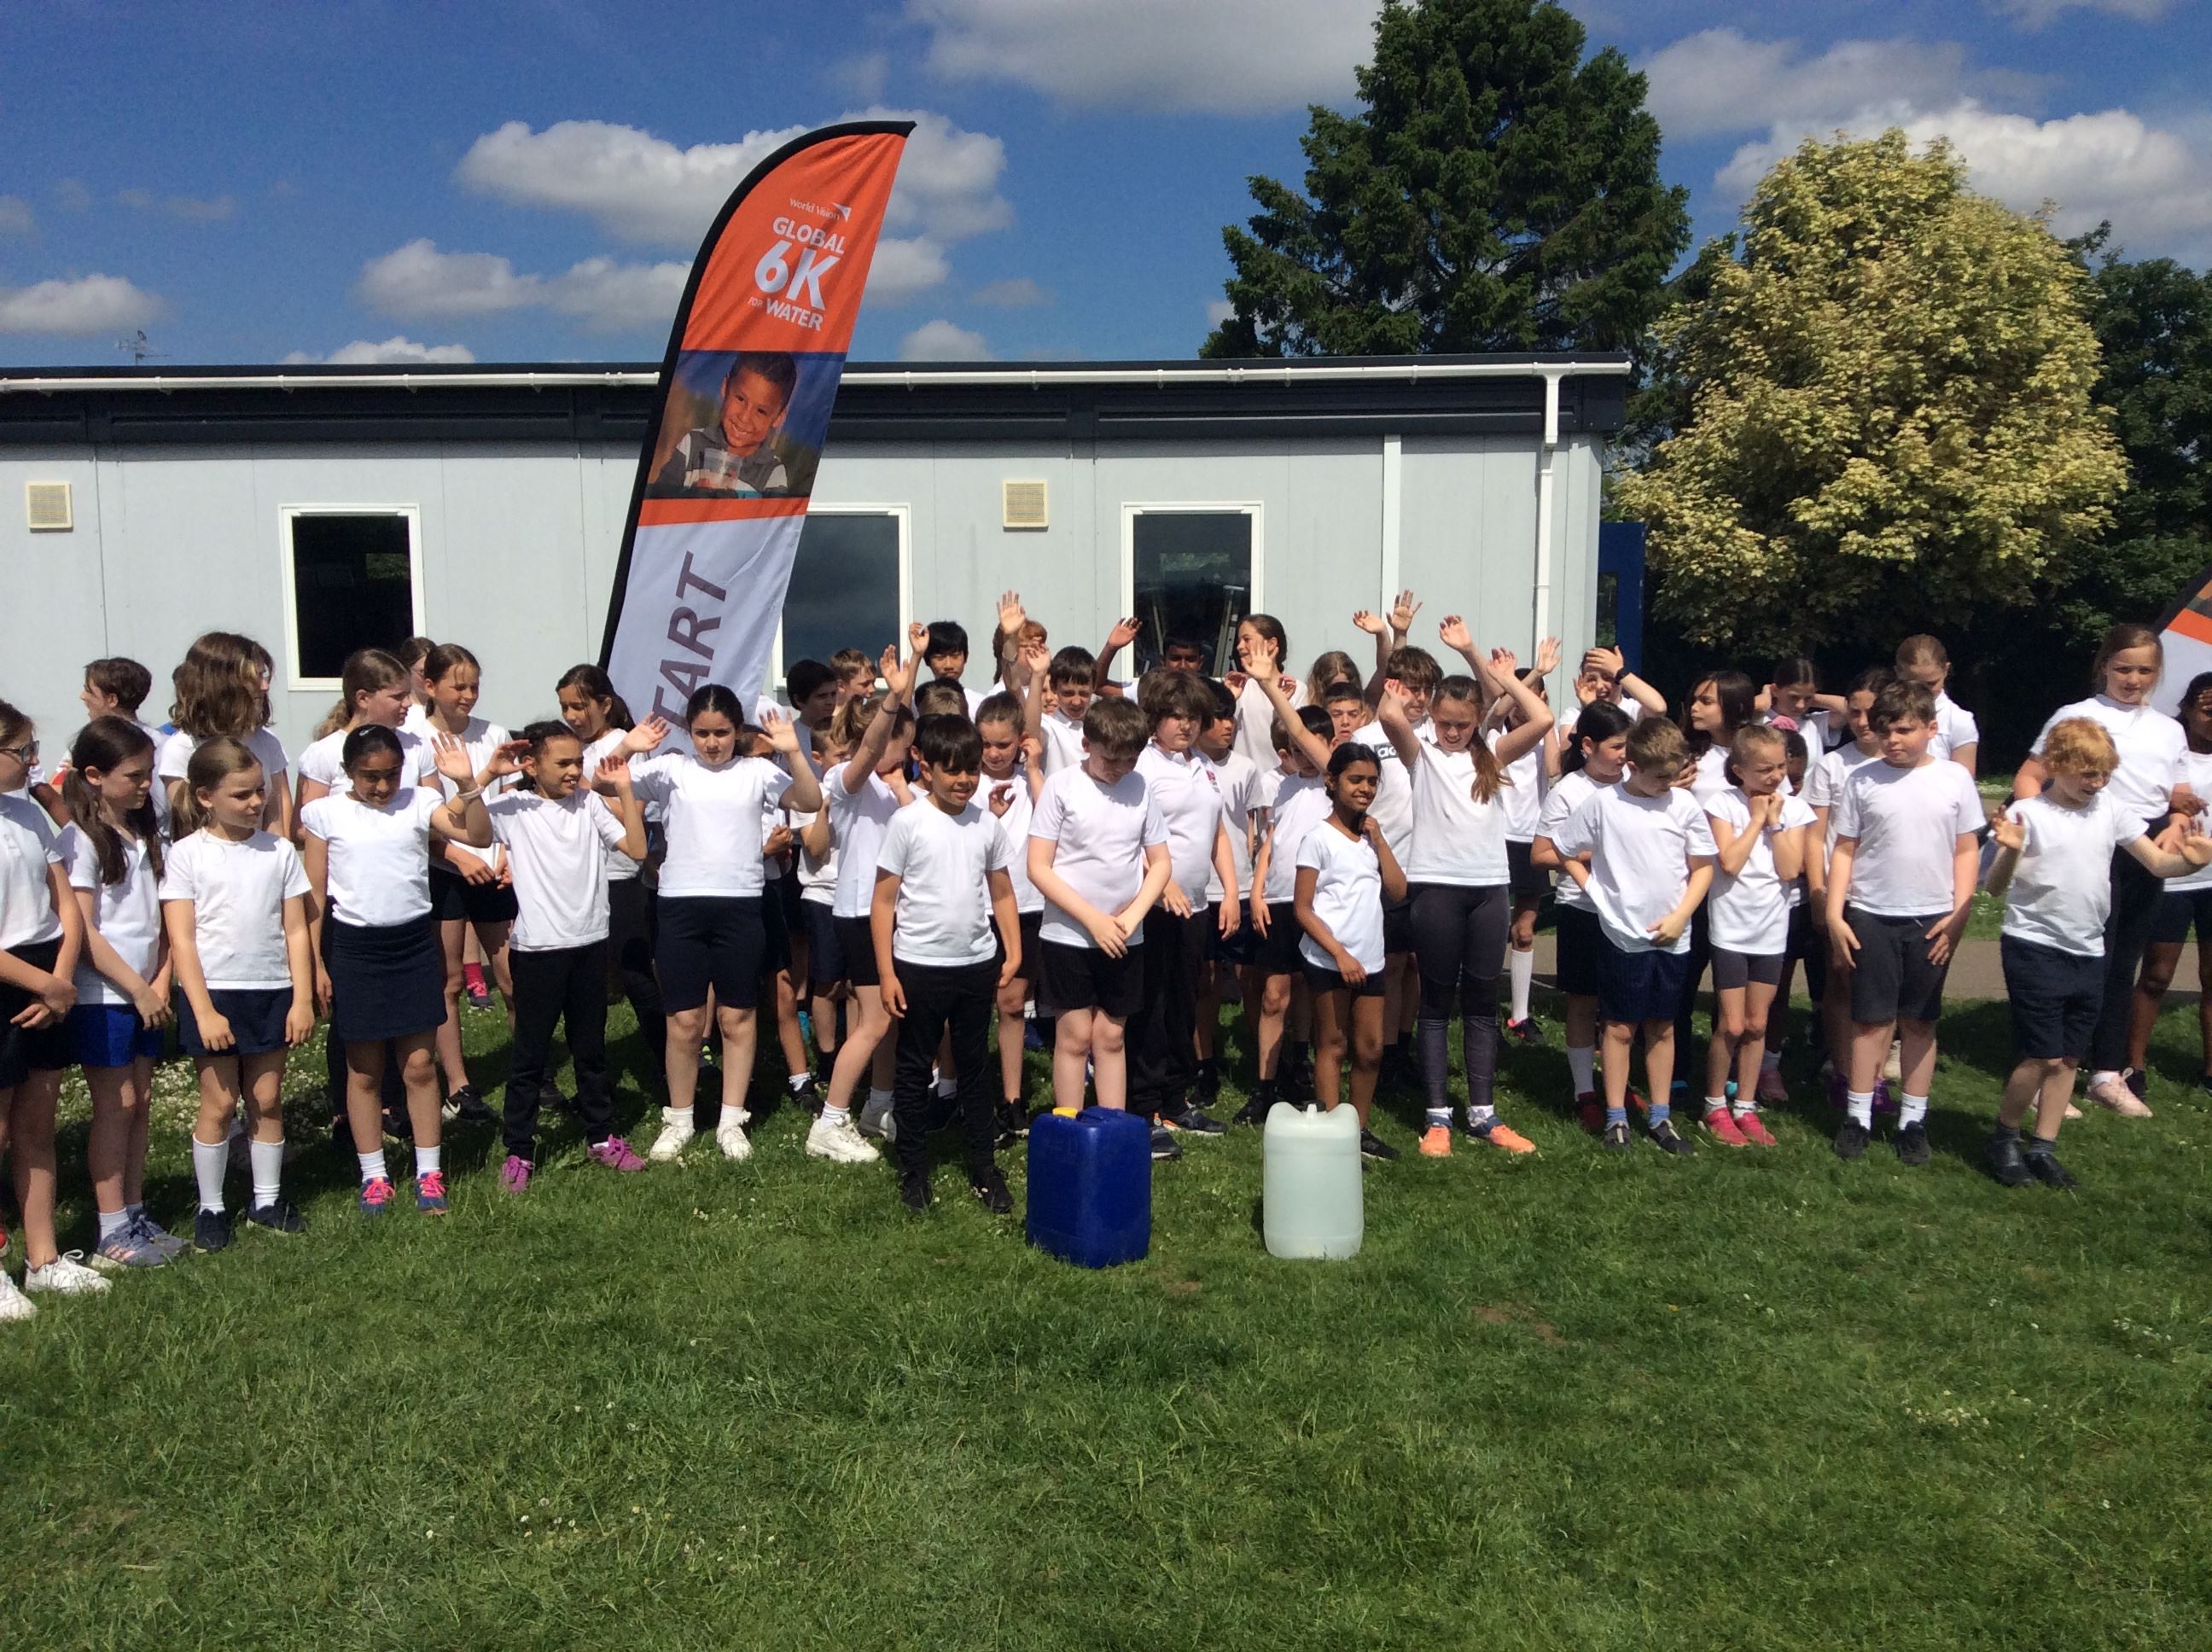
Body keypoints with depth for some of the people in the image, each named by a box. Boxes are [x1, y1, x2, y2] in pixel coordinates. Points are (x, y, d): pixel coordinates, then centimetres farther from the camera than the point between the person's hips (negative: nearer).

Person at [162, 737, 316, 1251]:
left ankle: (267, 1200, 22)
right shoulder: (188, 854, -4)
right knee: (219, 1103, 4)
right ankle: (210, 1207, 18)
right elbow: (181, 940, -7)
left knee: (267, 1101, 9)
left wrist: (302, 999, -1)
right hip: (214, 994, -2)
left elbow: (296, 930, 4)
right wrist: (203, 1010, -13)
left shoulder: (279, 851, 3)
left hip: (271, 993, 2)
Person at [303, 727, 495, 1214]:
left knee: (420, 1065, 5)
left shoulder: (420, 803, -1)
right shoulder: (326, 813, -2)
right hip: (352, 947, 0)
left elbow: (479, 836, -13)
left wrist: (468, 784, -27)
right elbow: (313, 895, 1)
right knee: (363, 1070, 9)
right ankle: (373, 1177, 21)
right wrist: (316, 964, -2)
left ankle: (429, 1174, 16)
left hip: (414, 944, 1)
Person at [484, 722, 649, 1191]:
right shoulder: (513, 809, -6)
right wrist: (488, 775, -25)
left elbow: (636, 849, -1)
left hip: (590, 944, 4)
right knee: (529, 1054, 6)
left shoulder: (589, 804, 5)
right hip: (538, 950, -4)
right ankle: (519, 1151, 16)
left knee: (591, 1049, 16)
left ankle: (600, 1136, 29)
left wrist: (624, 789, -4)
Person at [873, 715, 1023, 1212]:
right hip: (919, 966, -3)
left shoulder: (986, 824, 3)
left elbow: (1001, 893, 12)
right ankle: (913, 1171, 21)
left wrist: (1013, 951, 3)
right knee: (915, 1070, 9)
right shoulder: (908, 823, -9)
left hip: (977, 965, 4)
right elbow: (883, 901, -7)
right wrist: (886, 973, -9)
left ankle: (984, 1168, 24)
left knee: (976, 1067, 14)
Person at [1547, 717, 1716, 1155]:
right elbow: (1563, 851, 1)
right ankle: (1616, 1118, 16)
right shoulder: (1603, 804, -8)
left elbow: (1703, 867, 4)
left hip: (1672, 937, 2)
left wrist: (1680, 915, -6)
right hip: (1623, 934, -2)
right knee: (1621, 1027, 6)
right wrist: (1596, 891, -4)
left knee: (1662, 1027, 13)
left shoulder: (1684, 804, -3)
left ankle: (1661, 1118, 23)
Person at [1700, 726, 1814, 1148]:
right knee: (1731, 1026, -1)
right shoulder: (1724, 804, -8)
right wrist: (1757, 817, -13)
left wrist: (1774, 819, -12)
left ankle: (1746, 1107, 22)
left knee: (1757, 1025, 11)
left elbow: (1790, 869, -10)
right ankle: (1715, 1107, 15)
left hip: (1771, 931, 3)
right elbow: (1729, 863, -19)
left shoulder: (1794, 808, 0)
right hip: (1731, 930, -3)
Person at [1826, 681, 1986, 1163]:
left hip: (1933, 919, 1)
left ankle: (1912, 1119, 17)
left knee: (1920, 1020, 8)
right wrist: (1834, 914, -4)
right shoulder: (1862, 780, -1)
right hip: (1870, 916, 0)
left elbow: (1967, 851, 4)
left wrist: (1959, 914, -3)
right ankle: (1858, 1116, 13)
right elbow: (1844, 851, 1)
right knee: (1871, 1017, 4)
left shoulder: (1954, 779, 1)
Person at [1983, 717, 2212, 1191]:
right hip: (2035, 950, -6)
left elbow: (2157, 863, 4)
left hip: (2088, 954, 6)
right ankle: (2004, 1140, 13)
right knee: (2043, 1058, -7)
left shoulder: (2110, 810, 4)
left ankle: (2042, 1148, 22)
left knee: (2068, 1058, 10)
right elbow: (1996, 886, -15)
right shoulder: (2028, 814, -11)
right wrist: (2011, 850, -34)